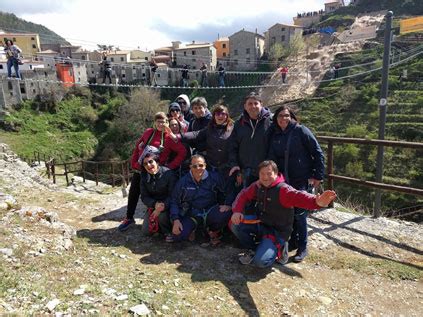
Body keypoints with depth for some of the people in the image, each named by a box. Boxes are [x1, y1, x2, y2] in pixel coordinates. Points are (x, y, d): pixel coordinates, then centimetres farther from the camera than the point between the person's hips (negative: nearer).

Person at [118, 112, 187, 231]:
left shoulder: (169, 137, -7)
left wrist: (171, 166, -13)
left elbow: (182, 152, -12)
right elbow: (138, 147, 11)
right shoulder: (148, 132, 5)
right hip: (139, 170, 4)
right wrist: (134, 163, 4)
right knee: (133, 194, 11)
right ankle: (129, 218, 29)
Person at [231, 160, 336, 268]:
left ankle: (278, 248, 9)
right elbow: (244, 195, 10)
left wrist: (316, 201, -61)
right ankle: (254, 249, 12)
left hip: (277, 232, -6)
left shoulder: (283, 189, -22)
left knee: (260, 261, -23)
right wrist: (237, 211, -10)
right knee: (235, 224, -5)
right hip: (261, 225, 7)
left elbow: (298, 196, -39)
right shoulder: (257, 186, -2)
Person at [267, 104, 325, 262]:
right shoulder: (273, 134, 5)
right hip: (283, 180, 5)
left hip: (302, 180, -4)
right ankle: (292, 241, 28)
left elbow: (318, 153, -7)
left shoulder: (301, 131, -8)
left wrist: (318, 175, -9)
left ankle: (302, 247, 12)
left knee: (299, 212, -2)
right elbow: (271, 157, 11)